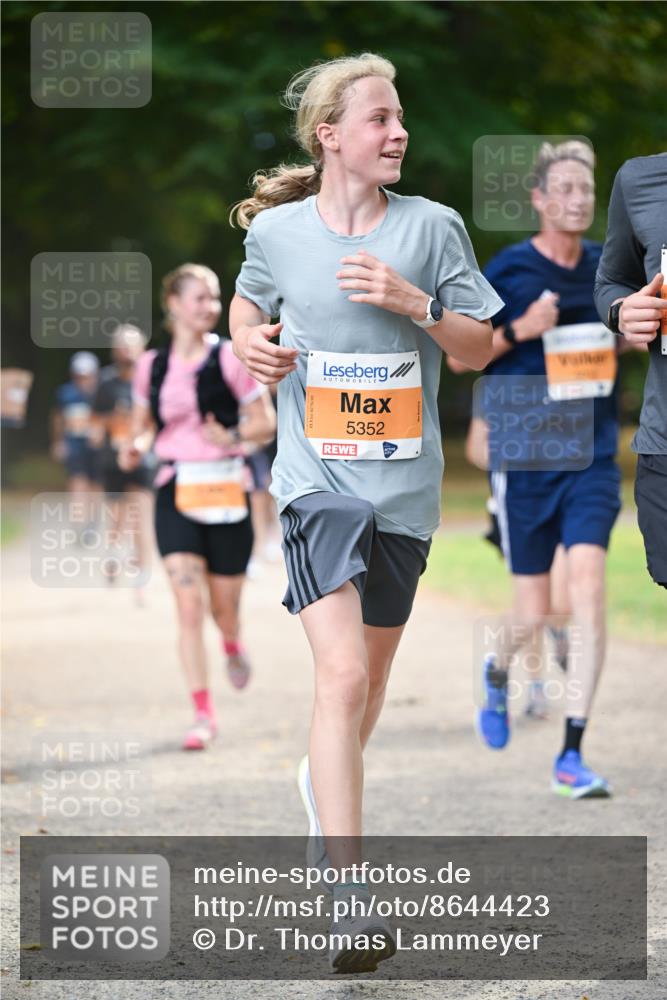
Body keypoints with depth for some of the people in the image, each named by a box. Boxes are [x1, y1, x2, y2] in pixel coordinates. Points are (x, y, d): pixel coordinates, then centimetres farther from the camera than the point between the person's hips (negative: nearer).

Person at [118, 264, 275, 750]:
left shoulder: (230, 358, -3)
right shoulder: (152, 365, 5)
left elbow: (265, 422, 1)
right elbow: (143, 423, 18)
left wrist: (234, 437, -18)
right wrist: (136, 448, -4)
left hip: (226, 490, -1)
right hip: (176, 491, 1)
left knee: (224, 604, 8)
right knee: (189, 604, -11)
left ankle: (234, 647, 47)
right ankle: (203, 714, -6)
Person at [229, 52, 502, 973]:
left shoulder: (433, 227, 0)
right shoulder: (277, 230, 0)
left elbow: (480, 349, 5)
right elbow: (248, 305, 20)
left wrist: (414, 302, -12)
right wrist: (250, 345, -2)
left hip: (404, 483, 3)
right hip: (317, 476, -3)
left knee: (371, 672, 18)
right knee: (342, 674, -18)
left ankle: (327, 778, 51)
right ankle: (348, 901, -21)